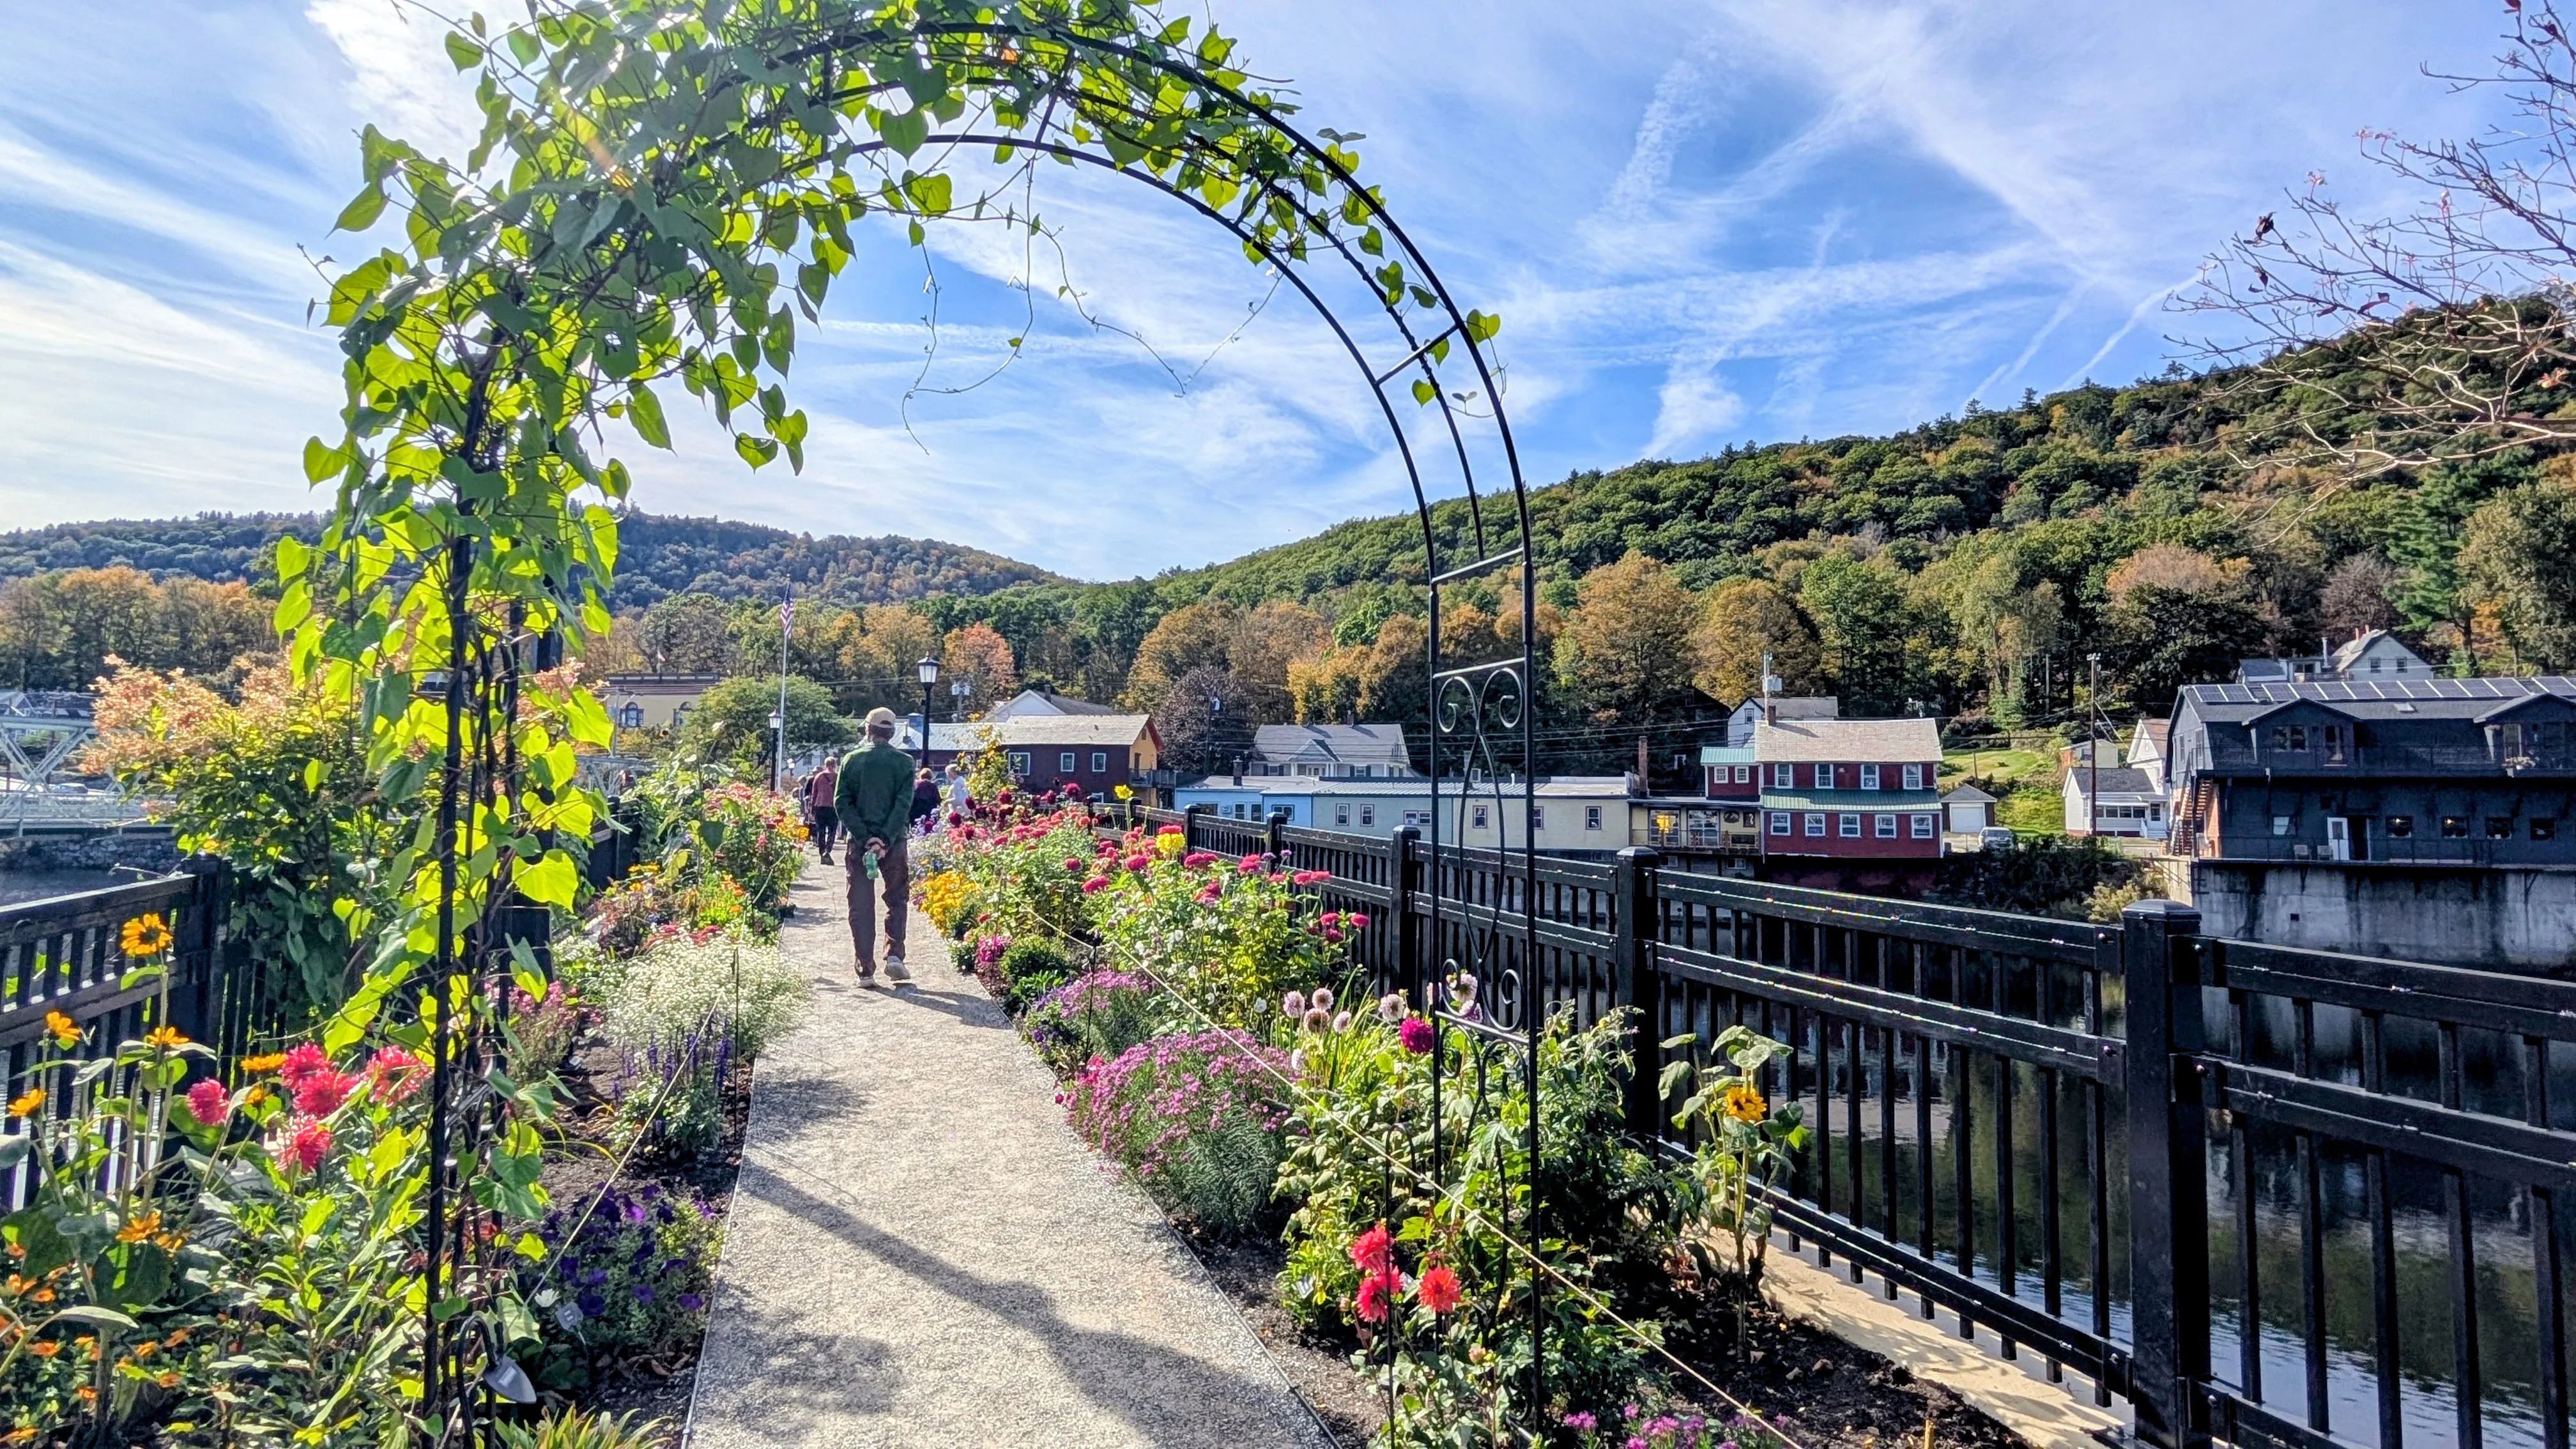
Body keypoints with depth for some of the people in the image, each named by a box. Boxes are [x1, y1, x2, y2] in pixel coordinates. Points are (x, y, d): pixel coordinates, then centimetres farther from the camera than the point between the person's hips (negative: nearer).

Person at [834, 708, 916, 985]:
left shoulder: (852, 760, 2)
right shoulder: (904, 762, 0)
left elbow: (841, 802, -5)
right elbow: (904, 804, -11)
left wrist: (865, 837, -10)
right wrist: (886, 839, -14)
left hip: (860, 841, 0)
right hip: (894, 842, 0)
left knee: (861, 907, 6)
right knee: (897, 900, 14)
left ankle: (866, 970, 4)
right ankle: (894, 955, -3)